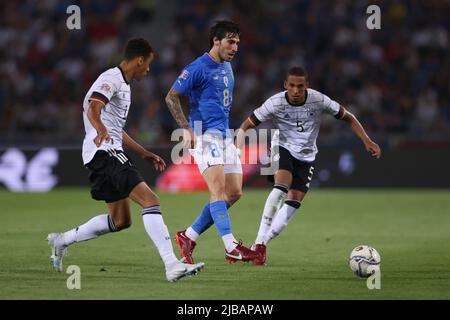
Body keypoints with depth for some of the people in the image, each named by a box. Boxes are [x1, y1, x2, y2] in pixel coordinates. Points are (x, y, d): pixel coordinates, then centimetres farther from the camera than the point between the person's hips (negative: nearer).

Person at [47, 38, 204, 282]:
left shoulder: (123, 84, 23)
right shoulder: (111, 79, -9)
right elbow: (93, 110, -26)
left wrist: (145, 154, 31)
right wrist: (101, 131, -47)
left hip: (109, 154, 11)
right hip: (104, 152, -11)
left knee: (120, 220, 15)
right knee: (150, 200, -20)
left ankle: (61, 241, 26)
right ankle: (172, 265, -29)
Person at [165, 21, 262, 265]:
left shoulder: (226, 67, 17)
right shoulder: (198, 67, -9)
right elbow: (172, 96, -10)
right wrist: (187, 128, -18)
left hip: (224, 136, 9)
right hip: (204, 135, -9)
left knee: (234, 193, 3)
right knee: (218, 186, -19)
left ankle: (189, 236, 11)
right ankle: (231, 247, -25)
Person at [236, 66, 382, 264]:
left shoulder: (318, 100, -16)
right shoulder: (276, 103, -20)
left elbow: (348, 118, -3)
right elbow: (245, 127, -13)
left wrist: (366, 141, -12)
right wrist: (239, 151, -29)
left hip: (306, 156, 3)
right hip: (283, 148, -3)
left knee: (293, 203, -6)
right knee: (281, 188, -28)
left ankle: (261, 244, 4)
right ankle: (259, 243, -27)